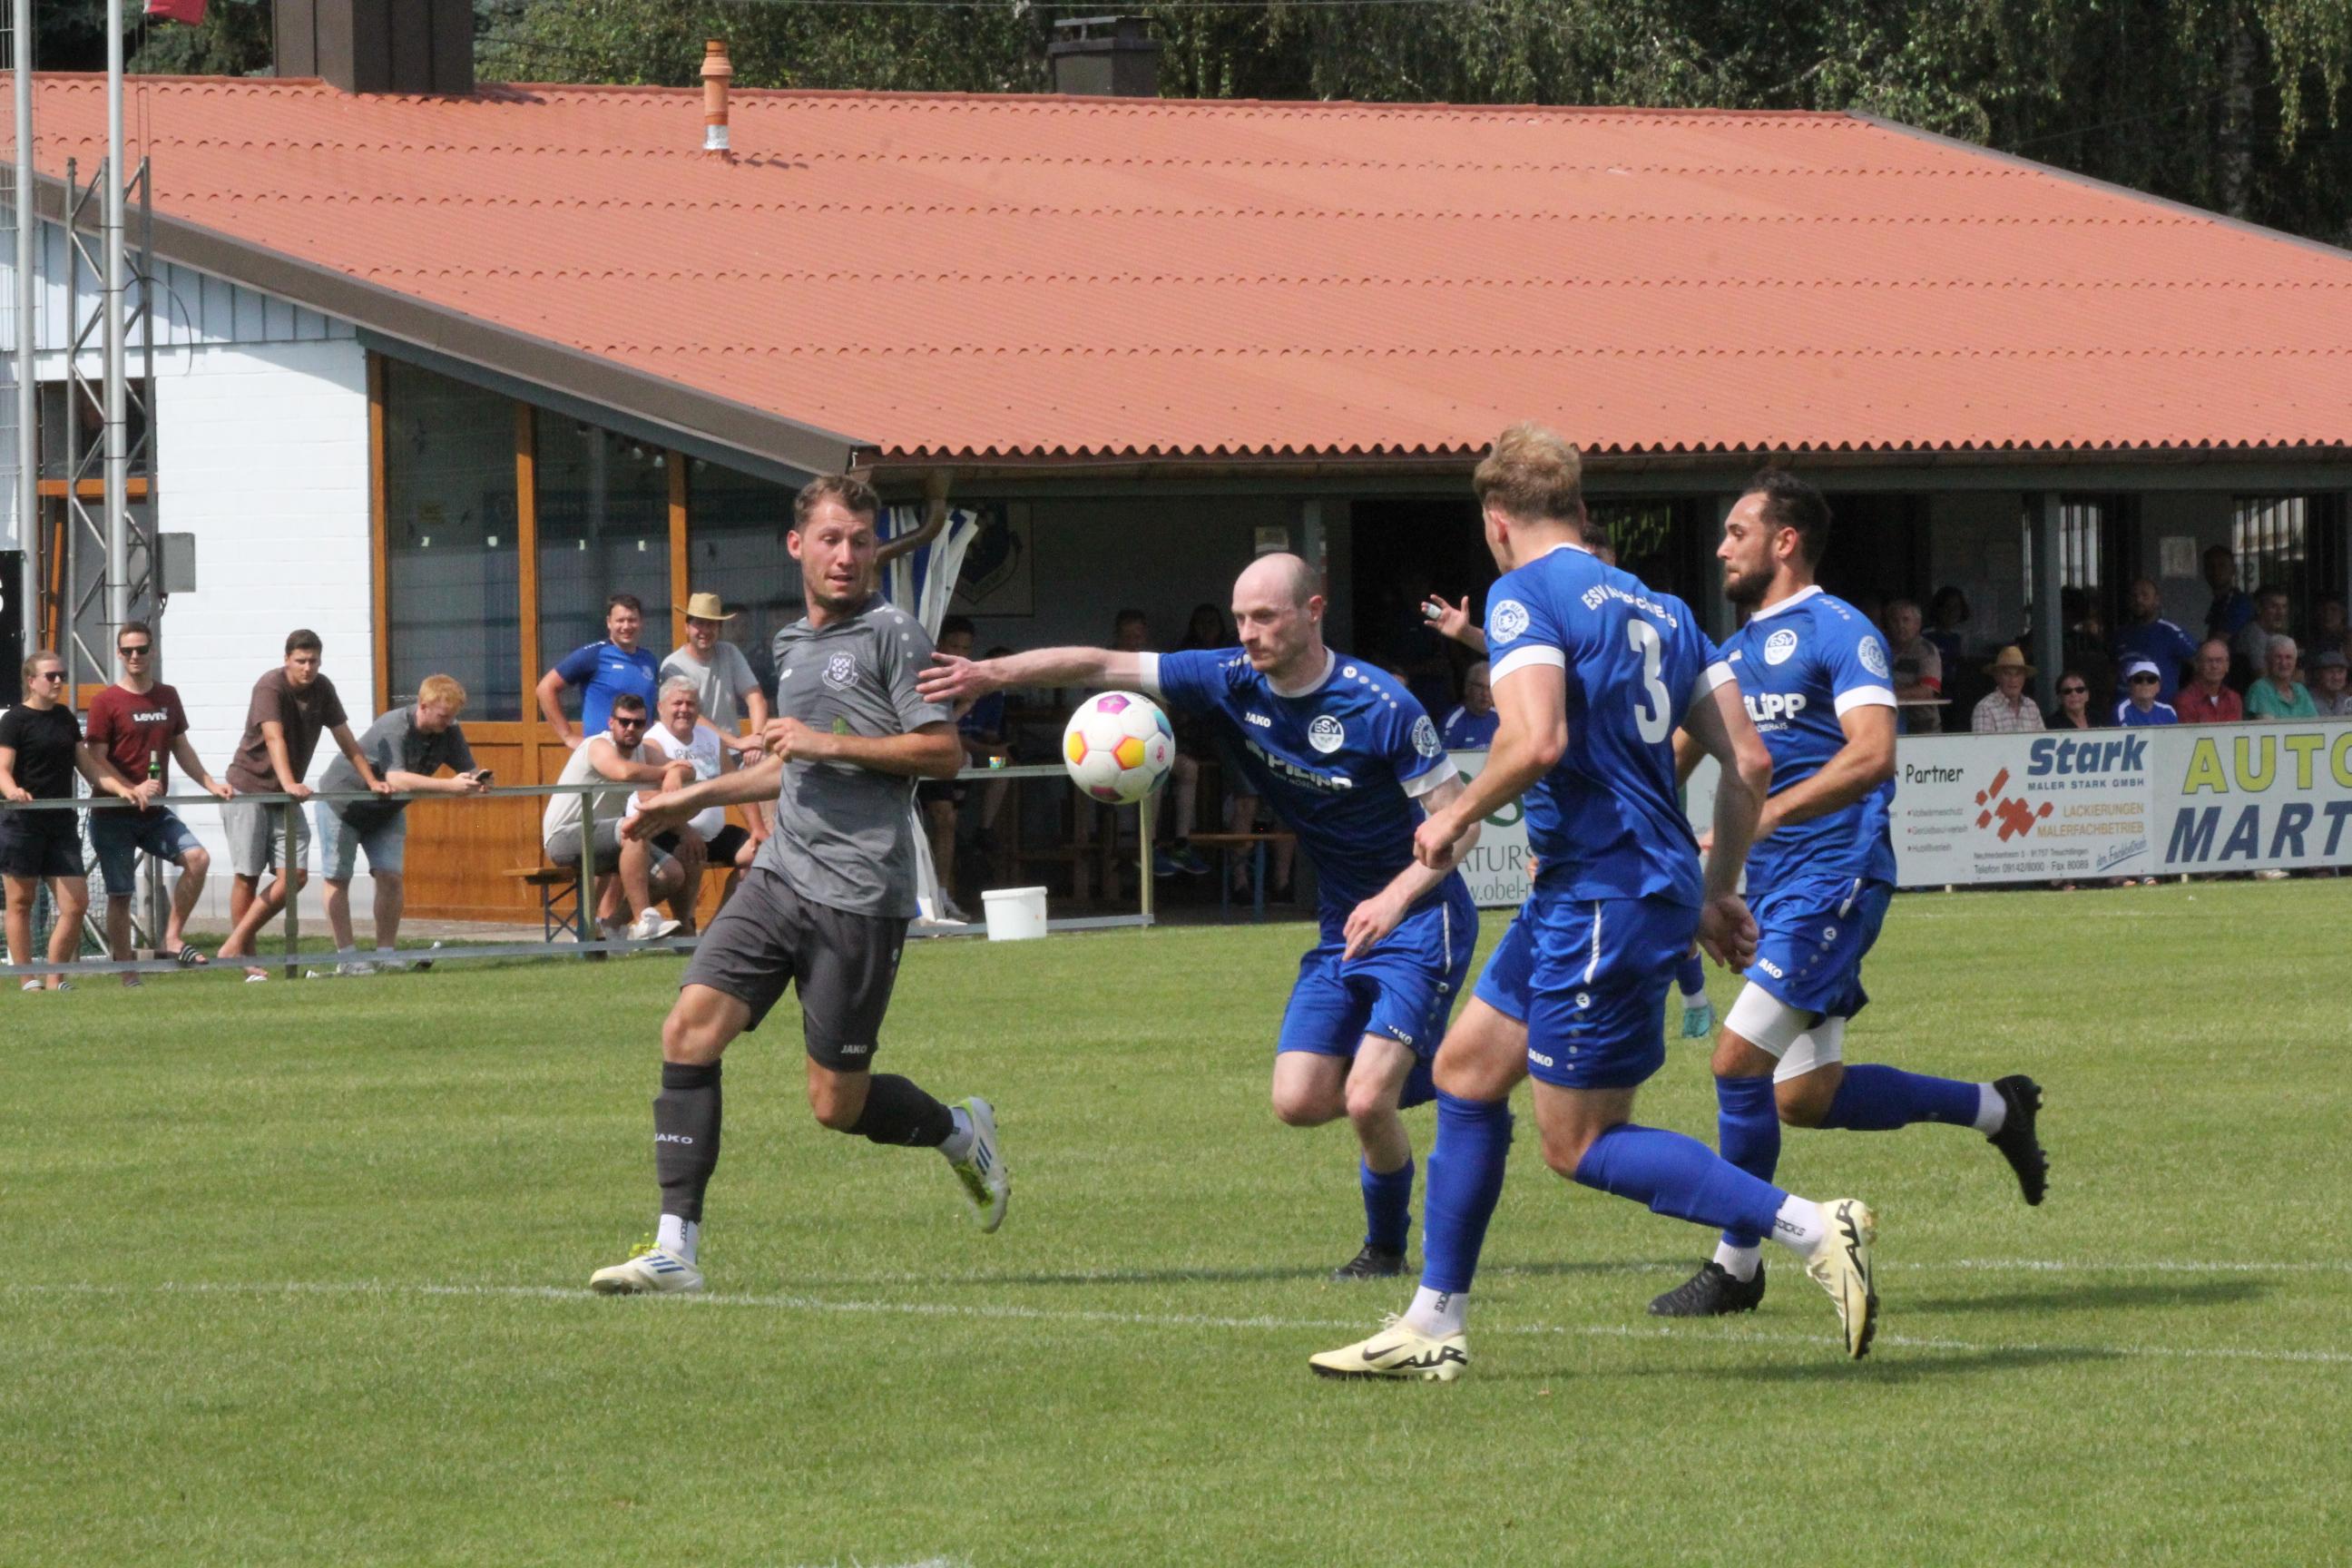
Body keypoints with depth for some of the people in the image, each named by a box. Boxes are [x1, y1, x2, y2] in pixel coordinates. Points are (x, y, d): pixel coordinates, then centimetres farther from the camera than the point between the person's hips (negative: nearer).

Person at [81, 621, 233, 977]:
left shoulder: (168, 698, 10)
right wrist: (132, 790, -22)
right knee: (120, 894, -2)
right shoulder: (106, 702, -7)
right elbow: (97, 759, -11)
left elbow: (181, 747, 19)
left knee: (198, 858, -16)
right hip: (114, 817, -5)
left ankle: (171, 939, -7)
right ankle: (127, 978, 5)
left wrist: (209, 783, 7)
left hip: (155, 813, 5)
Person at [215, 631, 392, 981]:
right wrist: (288, 783, -42)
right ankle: (246, 962, 2)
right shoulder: (270, 687, -17)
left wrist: (372, 780, 2)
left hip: (287, 795, 6)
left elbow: (345, 739, 9)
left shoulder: (322, 690, 4)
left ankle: (236, 945, 2)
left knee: (295, 876, -5)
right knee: (248, 875, -4)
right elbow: (274, 738, -29)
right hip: (247, 790, -6)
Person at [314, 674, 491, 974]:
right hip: (342, 800, -5)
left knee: (390, 876, -8)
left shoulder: (449, 733, -14)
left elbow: (468, 770, -13)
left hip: (386, 810, 5)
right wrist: (450, 785, -55)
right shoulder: (394, 727, -36)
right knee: (338, 878, -3)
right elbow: (397, 779, -46)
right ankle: (346, 956, 1)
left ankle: (385, 953, -1)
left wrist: (477, 780, -39)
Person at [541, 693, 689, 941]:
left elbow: (687, 770, 1)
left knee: (672, 874, -1)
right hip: (565, 836, -9)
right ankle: (644, 922, -36)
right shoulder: (599, 746, -17)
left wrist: (675, 775, -25)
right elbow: (625, 772, -37)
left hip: (600, 836, 9)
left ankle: (609, 922, 9)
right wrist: (663, 772, -19)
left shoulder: (644, 752, 9)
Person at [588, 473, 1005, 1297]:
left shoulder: (892, 634, -5)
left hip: (860, 895, -7)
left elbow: (942, 752, -11)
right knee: (690, 1031, -10)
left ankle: (961, 1133, 29)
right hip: (779, 878, 7)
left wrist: (828, 742, -14)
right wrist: (699, 796, 31)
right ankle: (675, 1248, -10)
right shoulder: (793, 644, 18)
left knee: (838, 1103, -2)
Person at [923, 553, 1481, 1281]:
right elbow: (1105, 666, -8)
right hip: (1340, 924, 7)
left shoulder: (1382, 707, -21)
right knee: (1299, 1101, -4)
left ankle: (1387, 1247, 7)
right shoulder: (1232, 682, -5)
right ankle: (1411, 1079, 26)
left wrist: (1396, 898, -33)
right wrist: (994, 673, -21)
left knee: (1367, 1100, -18)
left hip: (1419, 919, -6)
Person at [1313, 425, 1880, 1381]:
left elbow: (1536, 739, -25)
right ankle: (1434, 1328, 21)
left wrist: (1457, 818, -8)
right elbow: (1748, 763, 11)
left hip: (1601, 898, -9)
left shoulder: (1524, 597, -9)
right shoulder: (1660, 609, 15)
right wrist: (1719, 892, 19)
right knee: (1466, 1067, 17)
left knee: (1581, 1146, -3)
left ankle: (1815, 1232, -12)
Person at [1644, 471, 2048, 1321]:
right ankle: (1994, 1107, 25)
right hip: (1772, 889, 9)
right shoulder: (1737, 651, 18)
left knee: (1739, 1060, -14)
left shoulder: (1836, 630, -8)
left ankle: (1736, 1266, -2)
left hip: (1835, 877, -9)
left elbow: (1872, 753, -21)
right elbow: (1673, 757, 22)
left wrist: (1764, 815, -28)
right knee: (1805, 1098, 8)